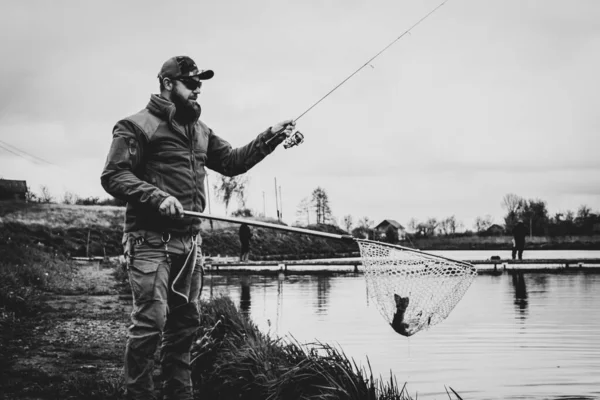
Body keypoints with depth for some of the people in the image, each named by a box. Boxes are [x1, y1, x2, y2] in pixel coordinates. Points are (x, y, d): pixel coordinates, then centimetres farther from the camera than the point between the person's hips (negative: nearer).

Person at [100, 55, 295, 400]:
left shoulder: (200, 131, 20)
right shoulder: (138, 126, -4)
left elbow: (231, 162, 19)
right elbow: (113, 176, -11)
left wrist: (271, 138, 8)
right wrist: (157, 196, -24)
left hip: (190, 239, 8)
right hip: (151, 239, -7)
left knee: (185, 321, 11)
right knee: (151, 320, -12)